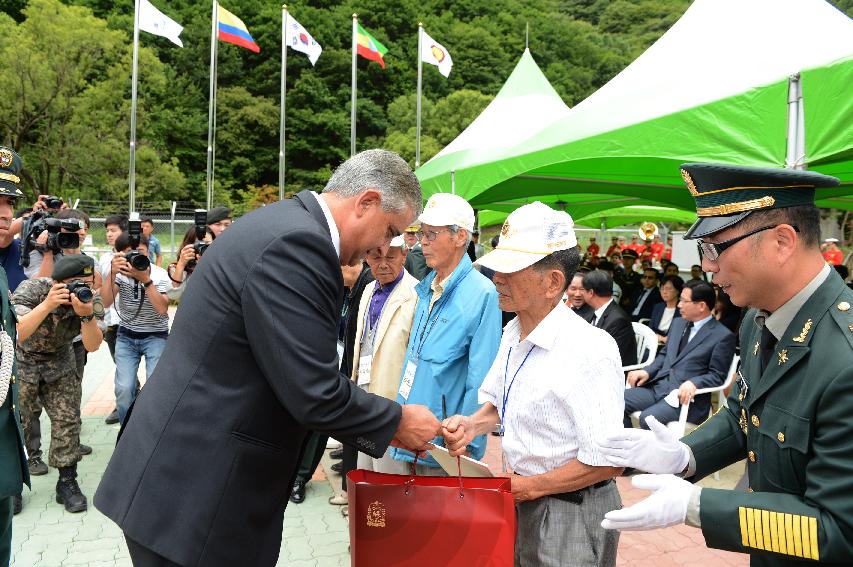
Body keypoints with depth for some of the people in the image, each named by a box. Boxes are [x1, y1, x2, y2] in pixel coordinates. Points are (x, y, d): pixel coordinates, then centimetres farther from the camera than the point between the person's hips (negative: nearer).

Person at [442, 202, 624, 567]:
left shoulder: (589, 352, -25)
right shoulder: (513, 334, 0)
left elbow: (607, 462, -26)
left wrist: (527, 488, -16)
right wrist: (472, 424, -5)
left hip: (572, 516, -7)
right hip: (522, 507, 7)